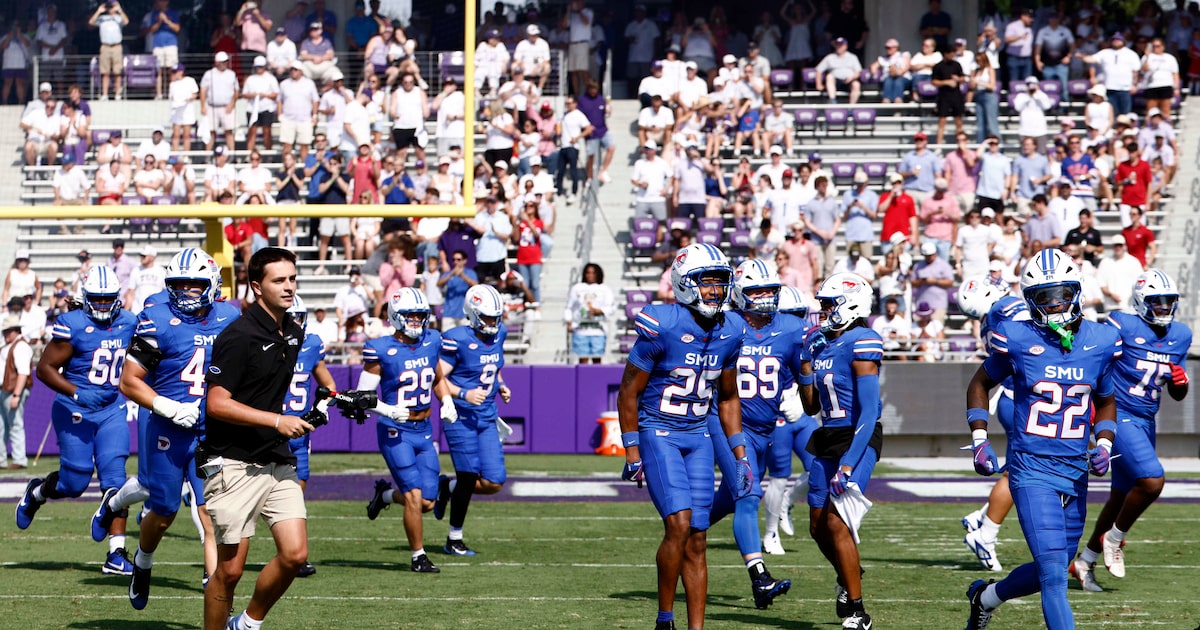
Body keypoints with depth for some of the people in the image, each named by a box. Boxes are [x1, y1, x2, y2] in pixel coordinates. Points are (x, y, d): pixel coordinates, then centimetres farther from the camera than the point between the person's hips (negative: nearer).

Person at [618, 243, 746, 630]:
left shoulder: (728, 335, 2)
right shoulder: (661, 328, -16)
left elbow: (728, 399, 16)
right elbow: (628, 393, -9)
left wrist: (740, 455, 10)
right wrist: (632, 452, -10)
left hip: (698, 436, 6)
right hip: (658, 434, -6)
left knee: (697, 540, 3)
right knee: (679, 525, -19)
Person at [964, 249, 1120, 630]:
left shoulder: (1101, 342, 2)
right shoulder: (1017, 339, -7)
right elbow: (980, 385, 10)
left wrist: (1104, 445, 1)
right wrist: (979, 441, 1)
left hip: (1075, 472, 5)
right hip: (1032, 471, -5)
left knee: (1052, 569, 16)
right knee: (1053, 573, -14)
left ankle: (985, 597, 43)